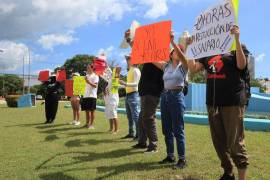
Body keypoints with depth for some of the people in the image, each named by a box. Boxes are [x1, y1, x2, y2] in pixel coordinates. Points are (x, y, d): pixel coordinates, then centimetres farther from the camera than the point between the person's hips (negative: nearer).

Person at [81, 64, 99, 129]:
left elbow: (95, 85, -14)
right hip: (85, 95, 7)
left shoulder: (95, 76, -2)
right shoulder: (87, 75, 19)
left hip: (92, 95, -7)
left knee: (92, 110, -2)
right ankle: (87, 123, 19)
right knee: (86, 110, 10)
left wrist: (89, 82, -24)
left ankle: (91, 124, 3)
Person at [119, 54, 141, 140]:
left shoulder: (136, 70, -10)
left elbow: (136, 83, -21)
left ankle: (138, 134, -4)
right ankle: (131, 133, 22)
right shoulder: (130, 70, 18)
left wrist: (125, 84, -31)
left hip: (134, 94, -10)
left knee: (136, 115, -8)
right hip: (128, 94, 10)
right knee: (129, 116, 14)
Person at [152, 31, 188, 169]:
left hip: (177, 96, -5)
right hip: (165, 96, 5)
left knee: (178, 129, -4)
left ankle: (182, 159, 4)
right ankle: (170, 156, 21)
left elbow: (181, 54, -20)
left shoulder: (183, 65, 0)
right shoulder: (165, 66, 13)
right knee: (166, 129, 9)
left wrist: (172, 41, -29)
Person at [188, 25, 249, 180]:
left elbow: (241, 65, -15)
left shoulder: (238, 47, 6)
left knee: (235, 143, -5)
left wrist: (237, 39, -19)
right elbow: (193, 68, 11)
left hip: (232, 102, -5)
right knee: (219, 141, 11)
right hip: (213, 102, 5)